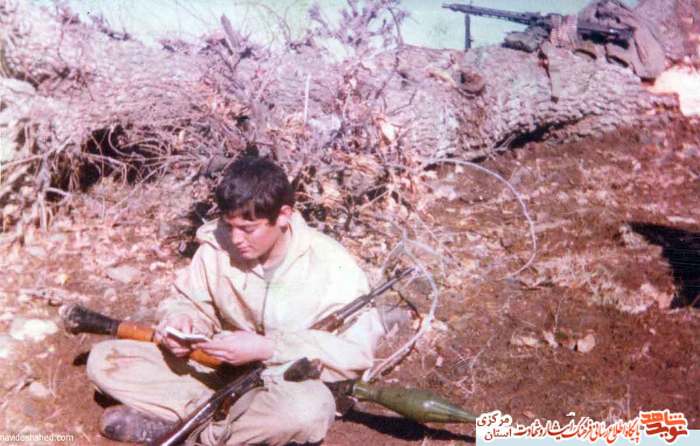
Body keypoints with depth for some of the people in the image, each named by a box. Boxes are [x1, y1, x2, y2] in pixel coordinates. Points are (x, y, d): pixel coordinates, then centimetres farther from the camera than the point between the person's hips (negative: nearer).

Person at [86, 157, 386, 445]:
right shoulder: (218, 246, -8)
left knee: (306, 409, -42)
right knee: (104, 359, -8)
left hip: (293, 384, -4)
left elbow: (357, 353, -22)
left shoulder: (330, 265, -18)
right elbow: (190, 302, 7)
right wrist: (180, 319, -18)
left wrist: (266, 348, -28)